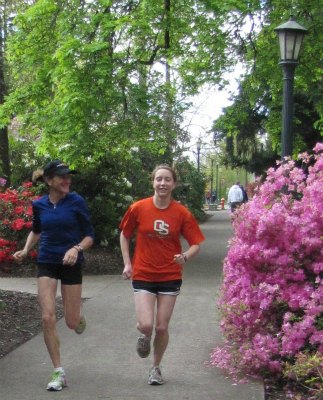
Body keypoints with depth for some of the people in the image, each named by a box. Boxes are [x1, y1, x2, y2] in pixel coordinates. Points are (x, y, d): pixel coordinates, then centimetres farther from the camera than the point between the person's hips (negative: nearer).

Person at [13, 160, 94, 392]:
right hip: (46, 264, 2)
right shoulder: (39, 205, 1)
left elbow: (89, 236, -5)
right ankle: (59, 373, -2)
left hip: (71, 264, -2)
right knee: (48, 318, -11)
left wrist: (76, 249, -23)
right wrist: (26, 251, 8)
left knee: (72, 323, 3)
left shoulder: (77, 202, -8)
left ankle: (79, 314, 43)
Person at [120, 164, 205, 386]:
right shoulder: (138, 208, -6)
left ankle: (156, 367, 29)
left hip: (170, 277, 1)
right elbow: (125, 236, 8)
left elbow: (196, 244, -1)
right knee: (146, 325, -14)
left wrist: (185, 257, -22)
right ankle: (144, 337, 25)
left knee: (162, 327, 4)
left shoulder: (182, 213, -7)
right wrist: (127, 264, 1)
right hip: (143, 276, 0)